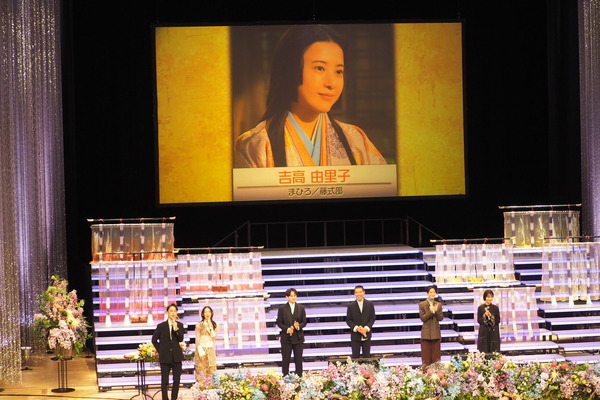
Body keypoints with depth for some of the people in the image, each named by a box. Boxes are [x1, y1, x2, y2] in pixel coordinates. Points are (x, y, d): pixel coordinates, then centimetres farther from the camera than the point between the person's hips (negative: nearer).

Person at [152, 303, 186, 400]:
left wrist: (176, 328, -18)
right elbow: (154, 340, 11)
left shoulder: (180, 325, 5)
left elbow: (181, 339, -7)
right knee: (164, 381, 1)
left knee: (177, 380, 5)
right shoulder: (161, 326, 2)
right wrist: (160, 350, 5)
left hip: (177, 356, 1)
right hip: (165, 357, -1)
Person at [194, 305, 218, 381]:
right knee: (201, 373, -7)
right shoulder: (199, 325, -1)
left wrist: (210, 327, -10)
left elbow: (214, 337, -1)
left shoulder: (214, 324, 9)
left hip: (211, 350, 3)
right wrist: (201, 352, -10)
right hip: (202, 350, -3)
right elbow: (197, 340, -3)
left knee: (211, 372, 0)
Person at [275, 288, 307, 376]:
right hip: (286, 338, -2)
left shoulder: (301, 308, 6)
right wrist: (287, 329, -17)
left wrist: (299, 326, -17)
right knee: (286, 359, 2)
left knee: (298, 359, 5)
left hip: (298, 338, 2)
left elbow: (304, 322, 5)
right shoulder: (282, 309, 1)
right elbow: (279, 322, -1)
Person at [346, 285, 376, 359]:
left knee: (367, 356, 6)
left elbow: (372, 318, 0)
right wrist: (356, 328, -18)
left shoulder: (370, 304, 1)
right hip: (355, 335, -1)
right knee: (355, 356, 3)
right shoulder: (351, 306, -1)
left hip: (366, 334, 1)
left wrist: (367, 328, -16)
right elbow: (348, 320, -2)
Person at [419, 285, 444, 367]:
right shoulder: (422, 304, 0)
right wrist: (430, 312, -19)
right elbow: (422, 318, -7)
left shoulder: (438, 305, 9)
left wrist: (436, 311, -15)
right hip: (426, 333, -3)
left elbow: (441, 318, 2)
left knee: (436, 354, 4)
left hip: (436, 333, 3)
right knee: (426, 355, -2)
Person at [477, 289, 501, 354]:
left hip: (493, 332, 1)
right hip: (484, 331, -1)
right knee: (483, 351, -3)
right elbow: (479, 320, -1)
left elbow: (498, 320, 1)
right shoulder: (480, 308, 2)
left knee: (494, 351, -2)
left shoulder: (495, 308, 3)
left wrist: (491, 316, -15)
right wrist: (484, 315, -17)